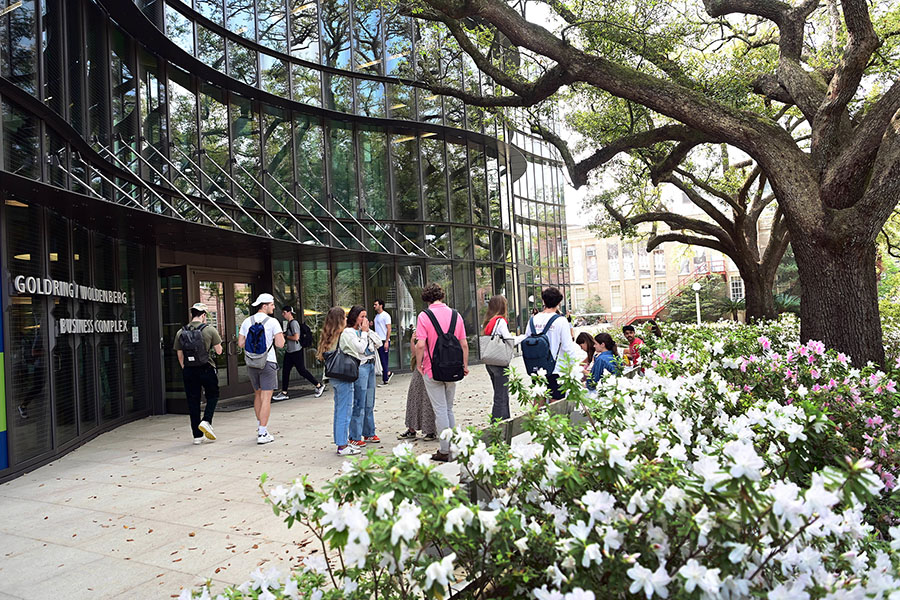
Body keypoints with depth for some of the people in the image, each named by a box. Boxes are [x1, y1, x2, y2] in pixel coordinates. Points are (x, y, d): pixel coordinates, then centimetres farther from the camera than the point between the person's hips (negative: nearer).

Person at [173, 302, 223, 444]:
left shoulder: (181, 332, 6)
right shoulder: (209, 329, -5)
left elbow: (180, 355, 10)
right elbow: (219, 351, -1)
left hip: (188, 370, 3)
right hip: (206, 368, -3)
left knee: (193, 401, 8)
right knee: (212, 395, 15)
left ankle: (197, 435, 13)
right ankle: (206, 421, -7)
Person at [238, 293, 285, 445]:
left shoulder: (247, 321, 5)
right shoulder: (272, 322, -9)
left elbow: (240, 343, 5)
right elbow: (280, 344, -14)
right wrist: (280, 337, 7)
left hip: (251, 363, 5)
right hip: (267, 363, -5)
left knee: (258, 394, 20)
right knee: (266, 397, -2)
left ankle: (260, 426, 31)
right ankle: (263, 433, -3)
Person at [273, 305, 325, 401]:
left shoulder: (294, 323, -16)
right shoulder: (288, 323, 14)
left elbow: (296, 337, -23)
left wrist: (285, 336, -12)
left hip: (296, 351, -10)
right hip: (289, 351, 10)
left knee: (301, 370, -3)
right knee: (285, 371, 8)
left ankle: (319, 385, 9)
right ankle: (284, 393, 13)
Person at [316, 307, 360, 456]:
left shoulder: (327, 336, 8)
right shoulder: (344, 336, -17)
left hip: (334, 377, 9)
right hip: (344, 378, -9)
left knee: (339, 411, 16)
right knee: (344, 412, -2)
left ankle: (342, 442, 25)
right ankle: (343, 446, 3)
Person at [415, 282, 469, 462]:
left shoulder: (424, 316, -10)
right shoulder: (455, 314, 2)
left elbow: (420, 345, -18)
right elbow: (464, 344, 3)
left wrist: (419, 364, -3)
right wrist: (465, 365, 13)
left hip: (432, 370, -4)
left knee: (440, 411, 1)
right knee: (449, 409, 17)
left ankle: (445, 451, 6)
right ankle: (454, 448, 22)